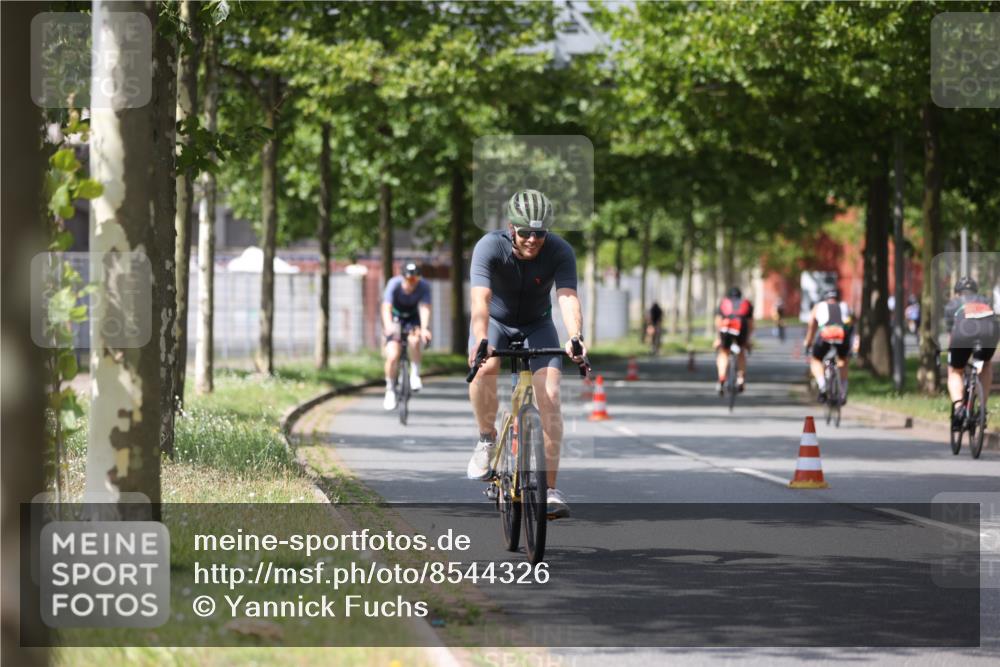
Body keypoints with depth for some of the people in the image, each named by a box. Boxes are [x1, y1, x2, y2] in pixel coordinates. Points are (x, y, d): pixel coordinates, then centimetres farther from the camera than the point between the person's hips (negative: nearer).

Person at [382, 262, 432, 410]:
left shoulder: (424, 286, -23)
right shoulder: (394, 284, -26)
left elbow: (425, 309, -35)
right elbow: (386, 308, -35)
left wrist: (424, 329, -52)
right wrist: (388, 326, -54)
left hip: (413, 319, 0)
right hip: (395, 318, 0)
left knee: (414, 340, -33)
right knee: (392, 356, -16)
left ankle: (415, 374, -13)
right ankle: (390, 390, 4)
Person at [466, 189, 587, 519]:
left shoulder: (560, 252, -24)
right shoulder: (489, 247, -29)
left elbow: (568, 298, -37)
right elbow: (480, 300, -41)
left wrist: (575, 338, -57)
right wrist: (481, 342, -59)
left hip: (537, 325, 1)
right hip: (495, 321, -1)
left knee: (549, 395, -17)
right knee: (484, 368, -33)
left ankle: (550, 488, -11)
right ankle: (487, 439, -7)